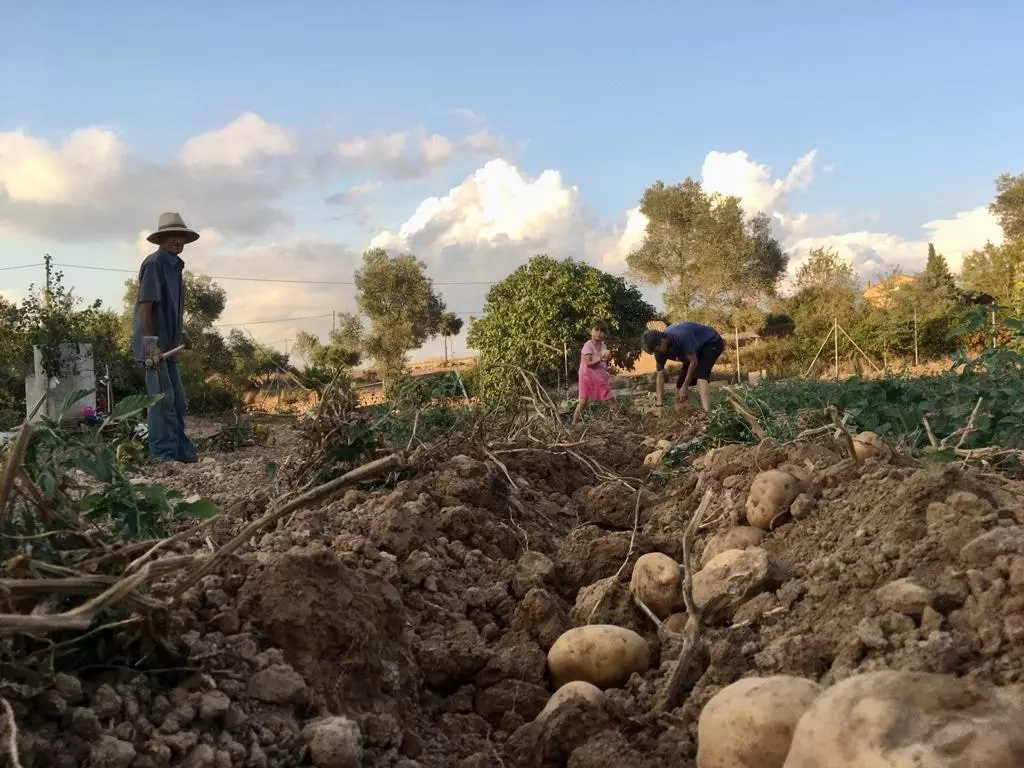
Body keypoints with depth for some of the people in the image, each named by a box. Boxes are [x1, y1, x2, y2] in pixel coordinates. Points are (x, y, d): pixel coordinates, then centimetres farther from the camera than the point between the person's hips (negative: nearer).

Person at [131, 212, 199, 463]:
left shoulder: (175, 265, 15)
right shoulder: (154, 263, -13)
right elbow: (145, 305, -18)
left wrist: (180, 335, 20)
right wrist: (152, 344, -23)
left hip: (168, 344, 10)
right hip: (155, 344, -10)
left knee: (176, 401, 14)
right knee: (162, 399, -7)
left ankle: (182, 452, 23)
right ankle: (162, 454, -2)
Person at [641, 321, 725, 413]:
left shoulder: (681, 336, -38)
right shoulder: (660, 351, -15)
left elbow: (694, 362, -29)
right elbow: (660, 376, -9)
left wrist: (685, 387, -23)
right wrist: (660, 402, -17)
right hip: (698, 349, 8)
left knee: (700, 374, -30)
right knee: (680, 382, 3)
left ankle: (706, 413, -43)